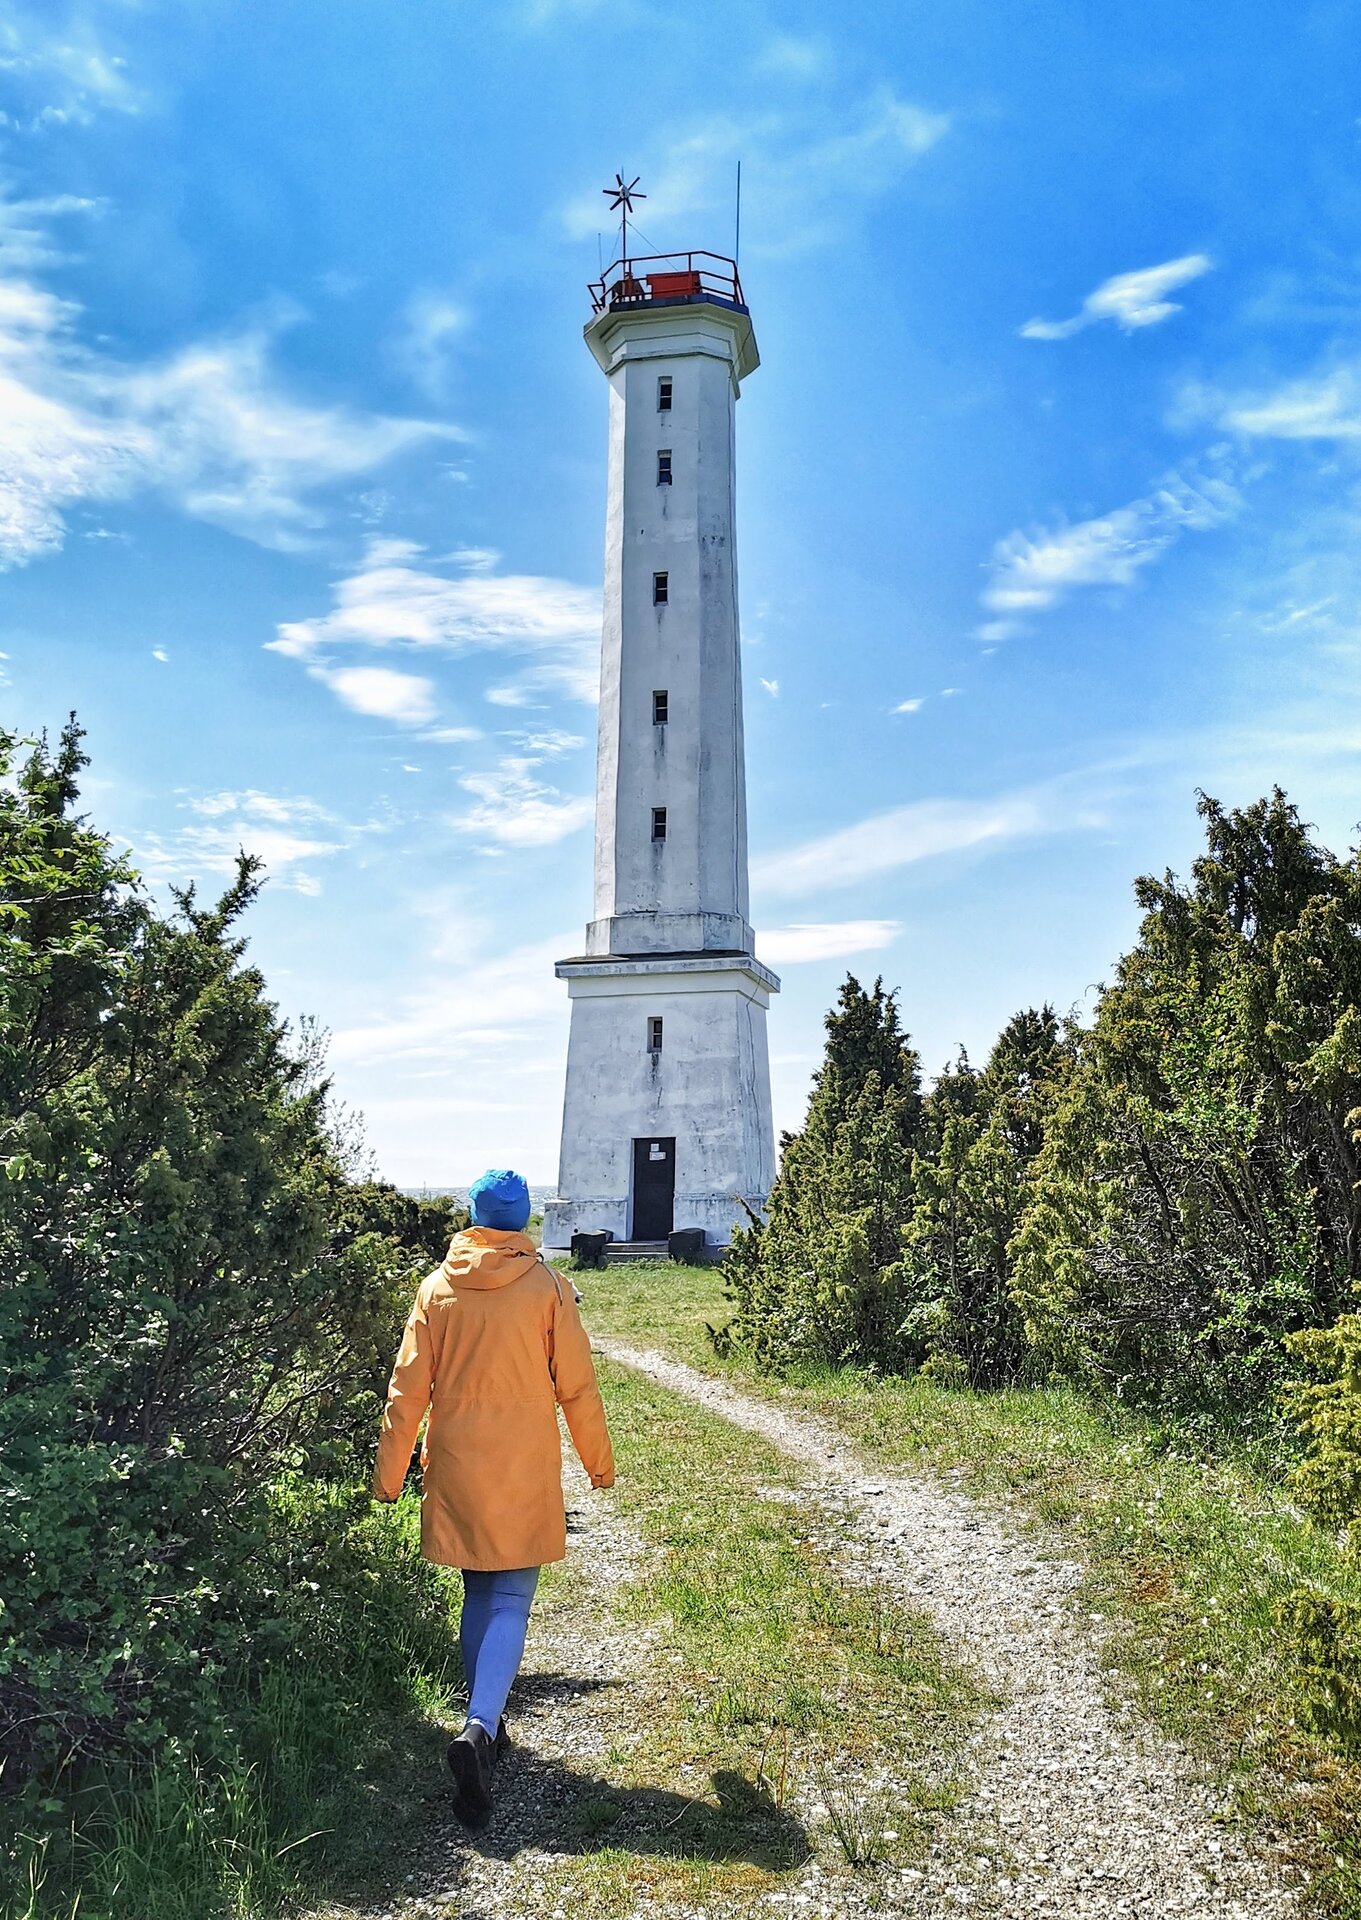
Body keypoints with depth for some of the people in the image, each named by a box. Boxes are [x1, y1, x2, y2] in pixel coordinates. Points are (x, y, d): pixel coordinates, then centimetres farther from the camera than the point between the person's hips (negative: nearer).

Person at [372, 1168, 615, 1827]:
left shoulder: (437, 1288, -2)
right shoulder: (547, 1287, -8)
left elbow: (408, 1388, 0)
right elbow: (577, 1385, -4)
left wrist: (390, 1472, 9)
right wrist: (599, 1459, 9)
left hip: (457, 1467, 3)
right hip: (524, 1473, -3)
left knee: (477, 1597, 19)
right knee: (510, 1604, 4)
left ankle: (487, 1727, 29)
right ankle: (480, 1728, -15)